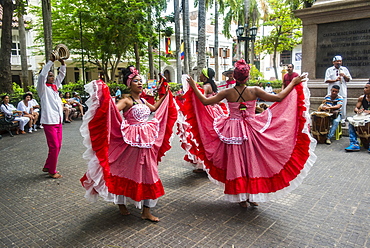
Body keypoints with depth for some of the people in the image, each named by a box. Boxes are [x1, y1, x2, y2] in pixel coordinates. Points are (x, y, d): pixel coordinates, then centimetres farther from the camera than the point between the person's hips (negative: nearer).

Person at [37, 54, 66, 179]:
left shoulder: (55, 86, 15)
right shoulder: (43, 88, -2)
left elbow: (62, 74, 17)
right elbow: (42, 75, -17)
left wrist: (62, 63, 2)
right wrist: (51, 61, -17)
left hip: (58, 121, 7)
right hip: (49, 121, -7)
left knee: (58, 146, 12)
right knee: (54, 147, -5)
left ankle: (47, 167, 28)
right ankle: (52, 171, 8)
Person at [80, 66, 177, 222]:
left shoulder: (142, 101, 13)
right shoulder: (127, 101, -9)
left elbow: (155, 108, 33)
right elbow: (113, 109, -29)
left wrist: (166, 95, 37)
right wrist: (105, 96, -42)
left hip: (146, 142, 7)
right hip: (132, 143, -7)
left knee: (147, 174, 8)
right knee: (128, 173, 6)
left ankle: (146, 211, 19)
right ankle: (121, 203, 31)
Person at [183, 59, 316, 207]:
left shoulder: (227, 93, -10)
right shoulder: (254, 91, -10)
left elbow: (205, 101, -7)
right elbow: (279, 97, -7)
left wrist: (193, 87, 5)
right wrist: (293, 83, 5)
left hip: (232, 132, 0)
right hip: (251, 129, 0)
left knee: (236, 163, 11)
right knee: (252, 162, 15)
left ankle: (241, 197, 21)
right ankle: (253, 195, 25)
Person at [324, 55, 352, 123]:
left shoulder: (345, 69, 15)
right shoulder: (329, 70, 7)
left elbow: (348, 80, 12)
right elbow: (327, 80, -2)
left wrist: (344, 76, -8)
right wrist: (335, 80, -17)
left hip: (342, 92, 2)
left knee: (343, 106, 1)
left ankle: (342, 120, 9)